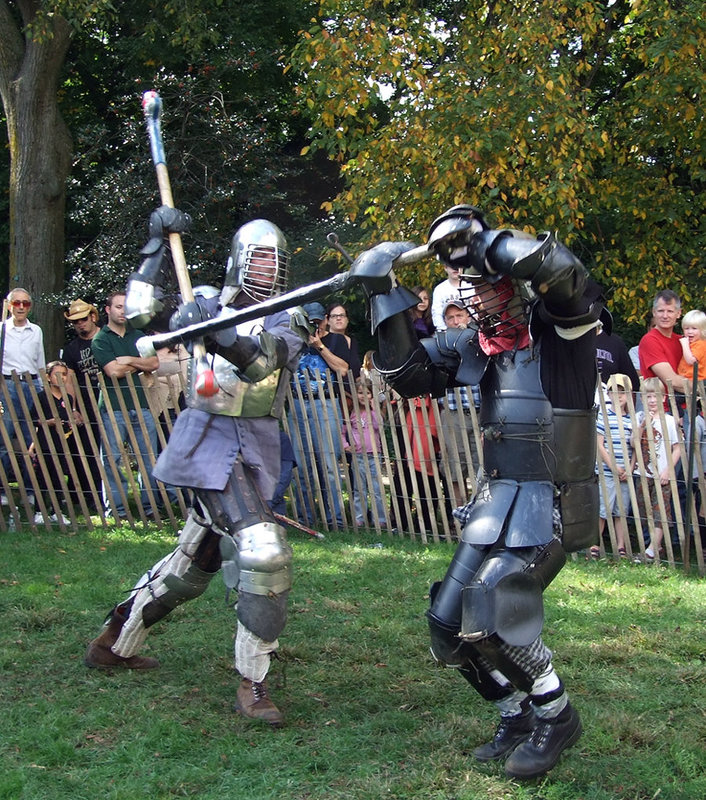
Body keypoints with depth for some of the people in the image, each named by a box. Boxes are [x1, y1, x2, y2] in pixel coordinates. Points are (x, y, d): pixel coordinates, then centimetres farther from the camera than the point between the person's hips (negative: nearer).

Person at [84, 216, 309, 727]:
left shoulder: (288, 320, 4)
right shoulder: (209, 302, 5)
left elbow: (262, 360, -17)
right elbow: (142, 315, 3)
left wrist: (220, 332, -36)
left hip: (254, 450, 4)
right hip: (209, 443, -4)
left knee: (194, 562, 17)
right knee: (264, 552, -21)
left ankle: (116, 644, 37)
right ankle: (252, 683, -12)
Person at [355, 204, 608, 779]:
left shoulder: (560, 322, -10)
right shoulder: (477, 343, 9)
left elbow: (554, 266, -31)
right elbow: (408, 373, 9)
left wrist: (478, 239, -18)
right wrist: (387, 297, 0)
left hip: (550, 502, -8)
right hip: (496, 500, 8)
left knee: (493, 609, -19)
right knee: (451, 623, 7)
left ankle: (556, 717, 4)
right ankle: (518, 716, 25)